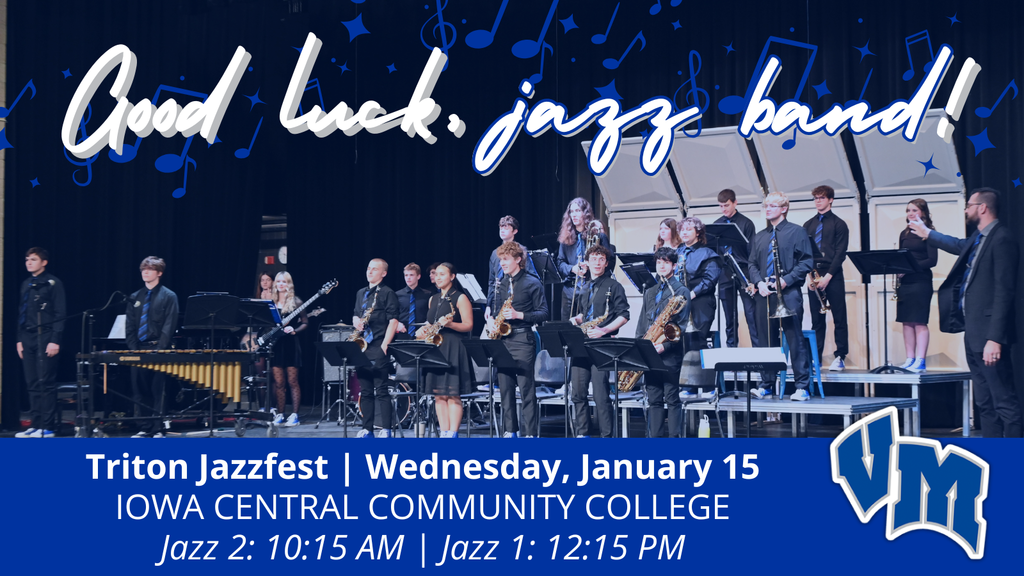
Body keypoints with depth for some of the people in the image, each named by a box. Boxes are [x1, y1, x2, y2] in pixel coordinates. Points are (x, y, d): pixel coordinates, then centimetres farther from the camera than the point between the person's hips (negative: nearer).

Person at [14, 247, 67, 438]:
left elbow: (60, 314, -8)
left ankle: (47, 427, -4)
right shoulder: (25, 284, 17)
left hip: (45, 338, -7)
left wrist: (55, 341, -15)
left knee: (46, 383, -6)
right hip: (28, 339, 7)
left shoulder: (53, 283, -4)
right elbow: (21, 314, 20)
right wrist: (19, 339, 13)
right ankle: (35, 425, 11)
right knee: (32, 384, 7)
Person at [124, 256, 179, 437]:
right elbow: (129, 326, 11)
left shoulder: (169, 296, 0)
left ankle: (158, 430, -2)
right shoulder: (135, 298, 14)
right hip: (138, 350, 5)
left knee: (158, 392, -5)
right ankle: (144, 429, 10)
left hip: (158, 350, -5)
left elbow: (169, 326, -7)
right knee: (140, 392, 5)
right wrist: (133, 348, -2)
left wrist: (159, 350, -15)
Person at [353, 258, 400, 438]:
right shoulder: (361, 293, 18)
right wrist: (356, 322, 2)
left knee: (381, 390, -7)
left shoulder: (388, 293, -4)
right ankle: (367, 429, 13)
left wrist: (384, 346, -17)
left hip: (378, 349, -7)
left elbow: (393, 321, -10)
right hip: (361, 348, 7)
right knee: (365, 391, 9)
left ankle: (386, 431, -5)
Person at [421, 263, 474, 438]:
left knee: (453, 394, -8)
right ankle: (443, 433, 6)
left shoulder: (460, 298, -3)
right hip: (435, 347, 7)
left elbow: (468, 325, -8)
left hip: (454, 349, -7)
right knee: (438, 394, 3)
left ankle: (453, 434, -7)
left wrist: (450, 324, -24)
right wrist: (424, 330, 4)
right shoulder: (433, 299, 18)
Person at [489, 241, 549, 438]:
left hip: (523, 339, -6)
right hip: (502, 339, 6)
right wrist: (490, 320, 2)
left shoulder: (532, 283, -3)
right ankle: (510, 430, 14)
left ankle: (530, 433, -3)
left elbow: (543, 313, -7)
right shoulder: (500, 285, 15)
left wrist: (519, 315, -18)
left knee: (526, 388, -7)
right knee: (505, 387, 7)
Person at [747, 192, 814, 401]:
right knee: (766, 341, 7)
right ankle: (766, 385, 13)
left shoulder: (797, 232, 2)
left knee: (795, 340, -5)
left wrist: (786, 280, -15)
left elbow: (806, 262, -5)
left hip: (789, 293, -5)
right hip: (765, 295, 5)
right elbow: (752, 264, 17)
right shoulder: (759, 237, 18)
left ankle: (802, 387, -3)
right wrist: (759, 282, -3)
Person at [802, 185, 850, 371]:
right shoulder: (808, 225, 14)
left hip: (833, 277, -4)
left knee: (839, 318, -2)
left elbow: (840, 253, -6)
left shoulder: (839, 224, 1)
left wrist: (827, 277, -14)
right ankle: (816, 357, 7)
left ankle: (840, 357, 0)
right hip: (813, 276, 4)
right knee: (816, 319, 5)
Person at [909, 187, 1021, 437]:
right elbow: (959, 246, 40)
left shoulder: (1002, 238, -15)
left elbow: (1004, 292, -21)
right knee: (985, 403, 14)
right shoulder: (978, 238, 14)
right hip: (973, 332, 10)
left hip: (989, 334, -10)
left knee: (1005, 402, -8)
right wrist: (927, 234, 52)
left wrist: (995, 338, -24)